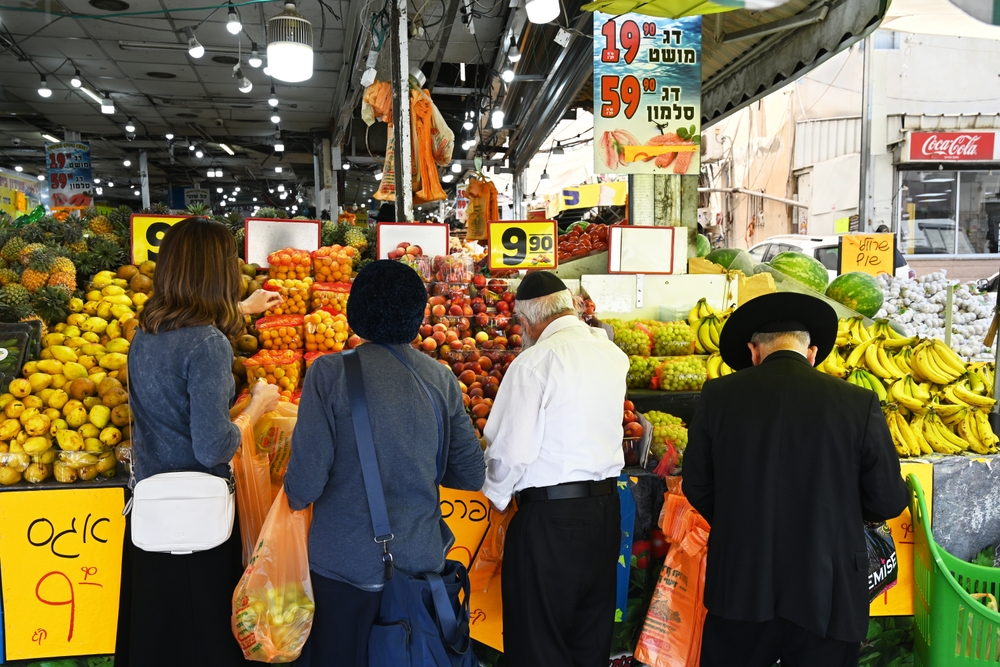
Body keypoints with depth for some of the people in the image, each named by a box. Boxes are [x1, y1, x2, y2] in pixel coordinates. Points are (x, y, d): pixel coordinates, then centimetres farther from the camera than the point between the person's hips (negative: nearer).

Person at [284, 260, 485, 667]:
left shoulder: (330, 373, -13)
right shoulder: (441, 378, -3)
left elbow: (305, 485, -15)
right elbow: (471, 475, 2)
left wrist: (295, 496, 7)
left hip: (345, 567, -3)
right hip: (421, 563, 3)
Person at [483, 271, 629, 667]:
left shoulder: (535, 361, -15)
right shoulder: (612, 355, 6)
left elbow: (511, 450, -16)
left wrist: (498, 494, 2)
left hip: (550, 514, -7)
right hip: (606, 506, 7)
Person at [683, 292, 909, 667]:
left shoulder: (718, 396, -7)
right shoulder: (859, 403, -9)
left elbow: (697, 486, 1)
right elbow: (888, 502, -3)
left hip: (740, 588, 1)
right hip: (826, 594, 0)